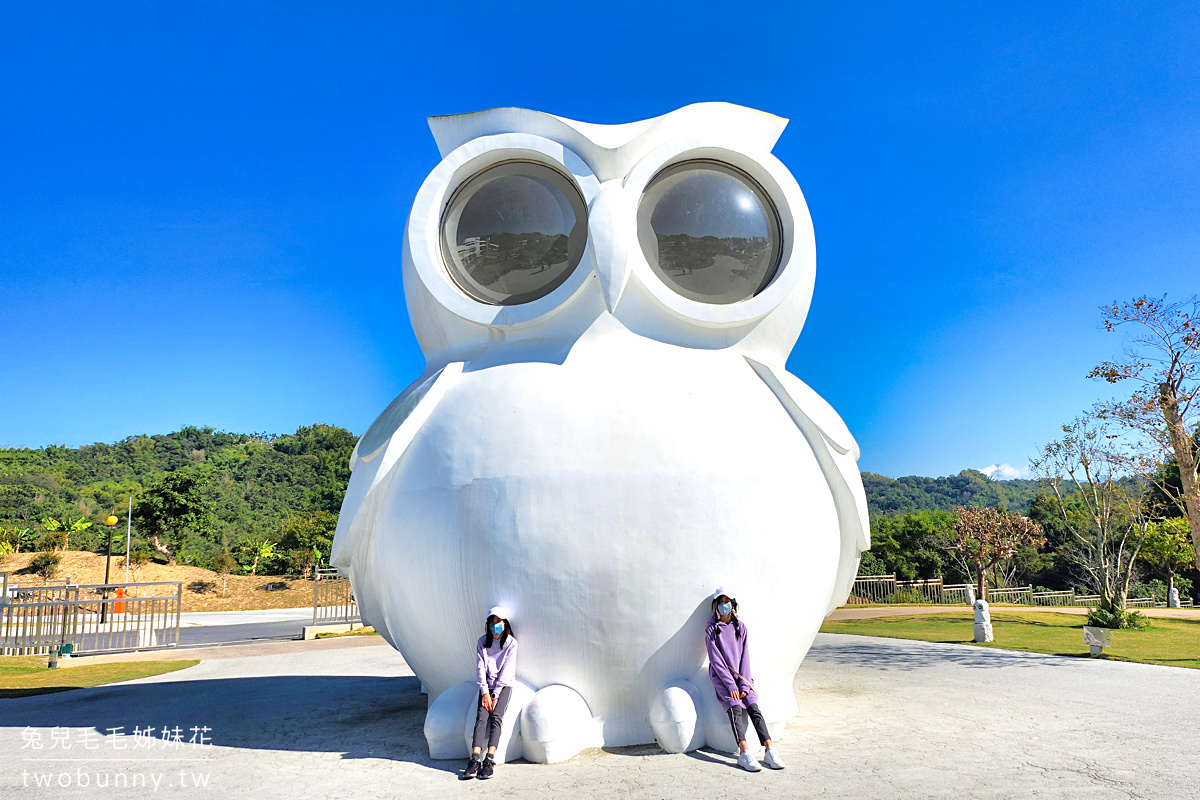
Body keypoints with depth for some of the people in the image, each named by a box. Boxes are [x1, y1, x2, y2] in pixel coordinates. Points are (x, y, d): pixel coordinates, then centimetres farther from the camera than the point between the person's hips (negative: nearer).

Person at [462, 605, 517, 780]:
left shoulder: (511, 643, -2)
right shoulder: (482, 642, 7)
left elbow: (506, 670, -7)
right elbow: (480, 668, 1)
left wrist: (496, 694, -12)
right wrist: (485, 692, -11)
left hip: (504, 685, -2)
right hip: (487, 685, 2)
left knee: (496, 715, -25)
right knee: (481, 716, -21)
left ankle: (490, 760, -33)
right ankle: (475, 759, -31)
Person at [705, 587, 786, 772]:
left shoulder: (741, 627, 9)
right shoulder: (711, 629, -2)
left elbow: (745, 657, 5)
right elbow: (716, 659, -7)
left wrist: (744, 685, -6)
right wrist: (731, 685, -14)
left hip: (740, 677, 3)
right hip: (721, 677, -3)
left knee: (753, 708, -16)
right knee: (735, 708, -24)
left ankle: (770, 750, -23)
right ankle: (744, 752, -33)